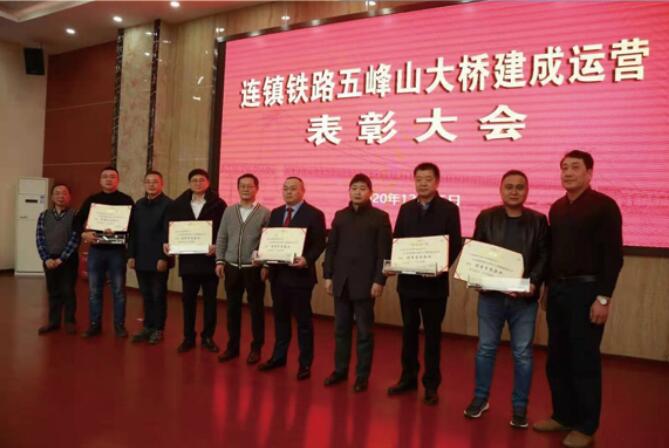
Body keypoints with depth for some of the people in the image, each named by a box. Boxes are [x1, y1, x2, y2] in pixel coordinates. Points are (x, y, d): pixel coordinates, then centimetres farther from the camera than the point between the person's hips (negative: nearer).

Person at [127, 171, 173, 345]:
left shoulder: (168, 205, -7)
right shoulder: (138, 205, 12)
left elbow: (169, 233, -12)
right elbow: (133, 232, 12)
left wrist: (164, 257, -16)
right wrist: (131, 255, 6)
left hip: (159, 259, -5)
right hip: (141, 259, 5)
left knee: (158, 296, 5)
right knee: (146, 296, 12)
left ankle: (158, 329, 16)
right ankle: (147, 327, 22)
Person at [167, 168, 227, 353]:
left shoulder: (218, 204, -2)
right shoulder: (179, 204, 7)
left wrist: (217, 246, -23)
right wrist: (167, 243, -10)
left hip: (210, 258, -2)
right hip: (188, 259, 2)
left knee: (210, 300, 8)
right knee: (188, 299, 8)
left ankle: (208, 337, 19)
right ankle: (188, 338, 19)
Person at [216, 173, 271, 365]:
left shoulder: (265, 213, -3)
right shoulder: (229, 211, 8)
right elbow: (221, 238, 9)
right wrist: (219, 261, 1)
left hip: (254, 269, -3)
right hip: (231, 268, 3)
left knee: (256, 309, 6)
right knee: (233, 308, 11)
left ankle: (256, 348, 19)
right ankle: (232, 346, 24)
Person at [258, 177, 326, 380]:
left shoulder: (314, 214, -6)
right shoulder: (275, 213, 13)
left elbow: (319, 244, -9)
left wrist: (306, 260, -24)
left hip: (299, 274, -6)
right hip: (278, 273, 6)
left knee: (303, 319, 4)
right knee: (280, 317, 17)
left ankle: (305, 363, 16)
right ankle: (279, 356, 31)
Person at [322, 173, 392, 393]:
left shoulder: (380, 217, -1)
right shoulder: (340, 216, 10)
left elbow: (384, 251, -6)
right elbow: (331, 247, 11)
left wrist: (379, 280, -12)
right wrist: (328, 275, 5)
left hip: (365, 282, -4)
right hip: (341, 281, 4)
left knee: (364, 331, 5)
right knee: (341, 329, 12)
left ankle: (362, 375, 16)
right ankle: (340, 370, 25)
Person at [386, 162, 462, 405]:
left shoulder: (449, 209, -3)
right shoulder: (406, 209, 9)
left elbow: (455, 245, -6)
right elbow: (397, 241, 9)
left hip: (434, 282, -3)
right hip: (408, 280, 4)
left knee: (432, 334, 7)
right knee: (409, 331, 13)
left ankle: (431, 384, 19)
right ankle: (408, 378, 27)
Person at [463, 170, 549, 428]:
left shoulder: (538, 220, 3)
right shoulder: (486, 217, 3)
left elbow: (544, 256, -1)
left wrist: (534, 284, -16)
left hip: (524, 297, 0)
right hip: (490, 294, 1)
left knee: (522, 354, 6)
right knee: (485, 348, 11)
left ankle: (519, 407, 21)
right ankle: (481, 398, 27)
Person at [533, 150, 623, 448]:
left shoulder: (604, 206, -8)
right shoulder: (556, 208, 11)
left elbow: (613, 255, -12)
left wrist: (604, 298, -16)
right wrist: (548, 286, 12)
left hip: (586, 290, -6)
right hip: (557, 289, 6)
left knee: (584, 361, 2)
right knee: (557, 359, 12)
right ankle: (563, 415, 28)